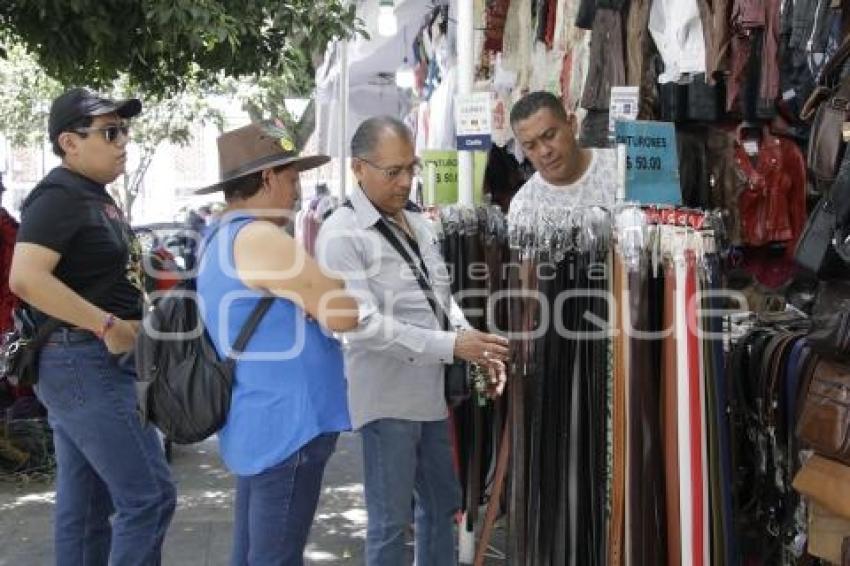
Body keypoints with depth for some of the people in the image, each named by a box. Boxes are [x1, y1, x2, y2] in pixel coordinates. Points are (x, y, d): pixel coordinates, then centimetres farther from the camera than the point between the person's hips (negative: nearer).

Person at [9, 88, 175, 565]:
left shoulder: (97, 196, 17)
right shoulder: (59, 195, -13)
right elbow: (26, 277, -27)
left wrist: (131, 322, 15)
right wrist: (109, 325, -25)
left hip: (91, 365, 10)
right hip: (85, 364, -10)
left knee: (85, 507, 12)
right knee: (149, 494, -11)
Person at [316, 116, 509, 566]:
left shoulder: (416, 221, 10)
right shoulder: (342, 235, -14)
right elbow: (364, 325, -21)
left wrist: (477, 348, -1)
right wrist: (452, 346, -23)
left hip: (432, 392, 8)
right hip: (387, 398, -8)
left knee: (442, 506, 19)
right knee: (390, 522, 5)